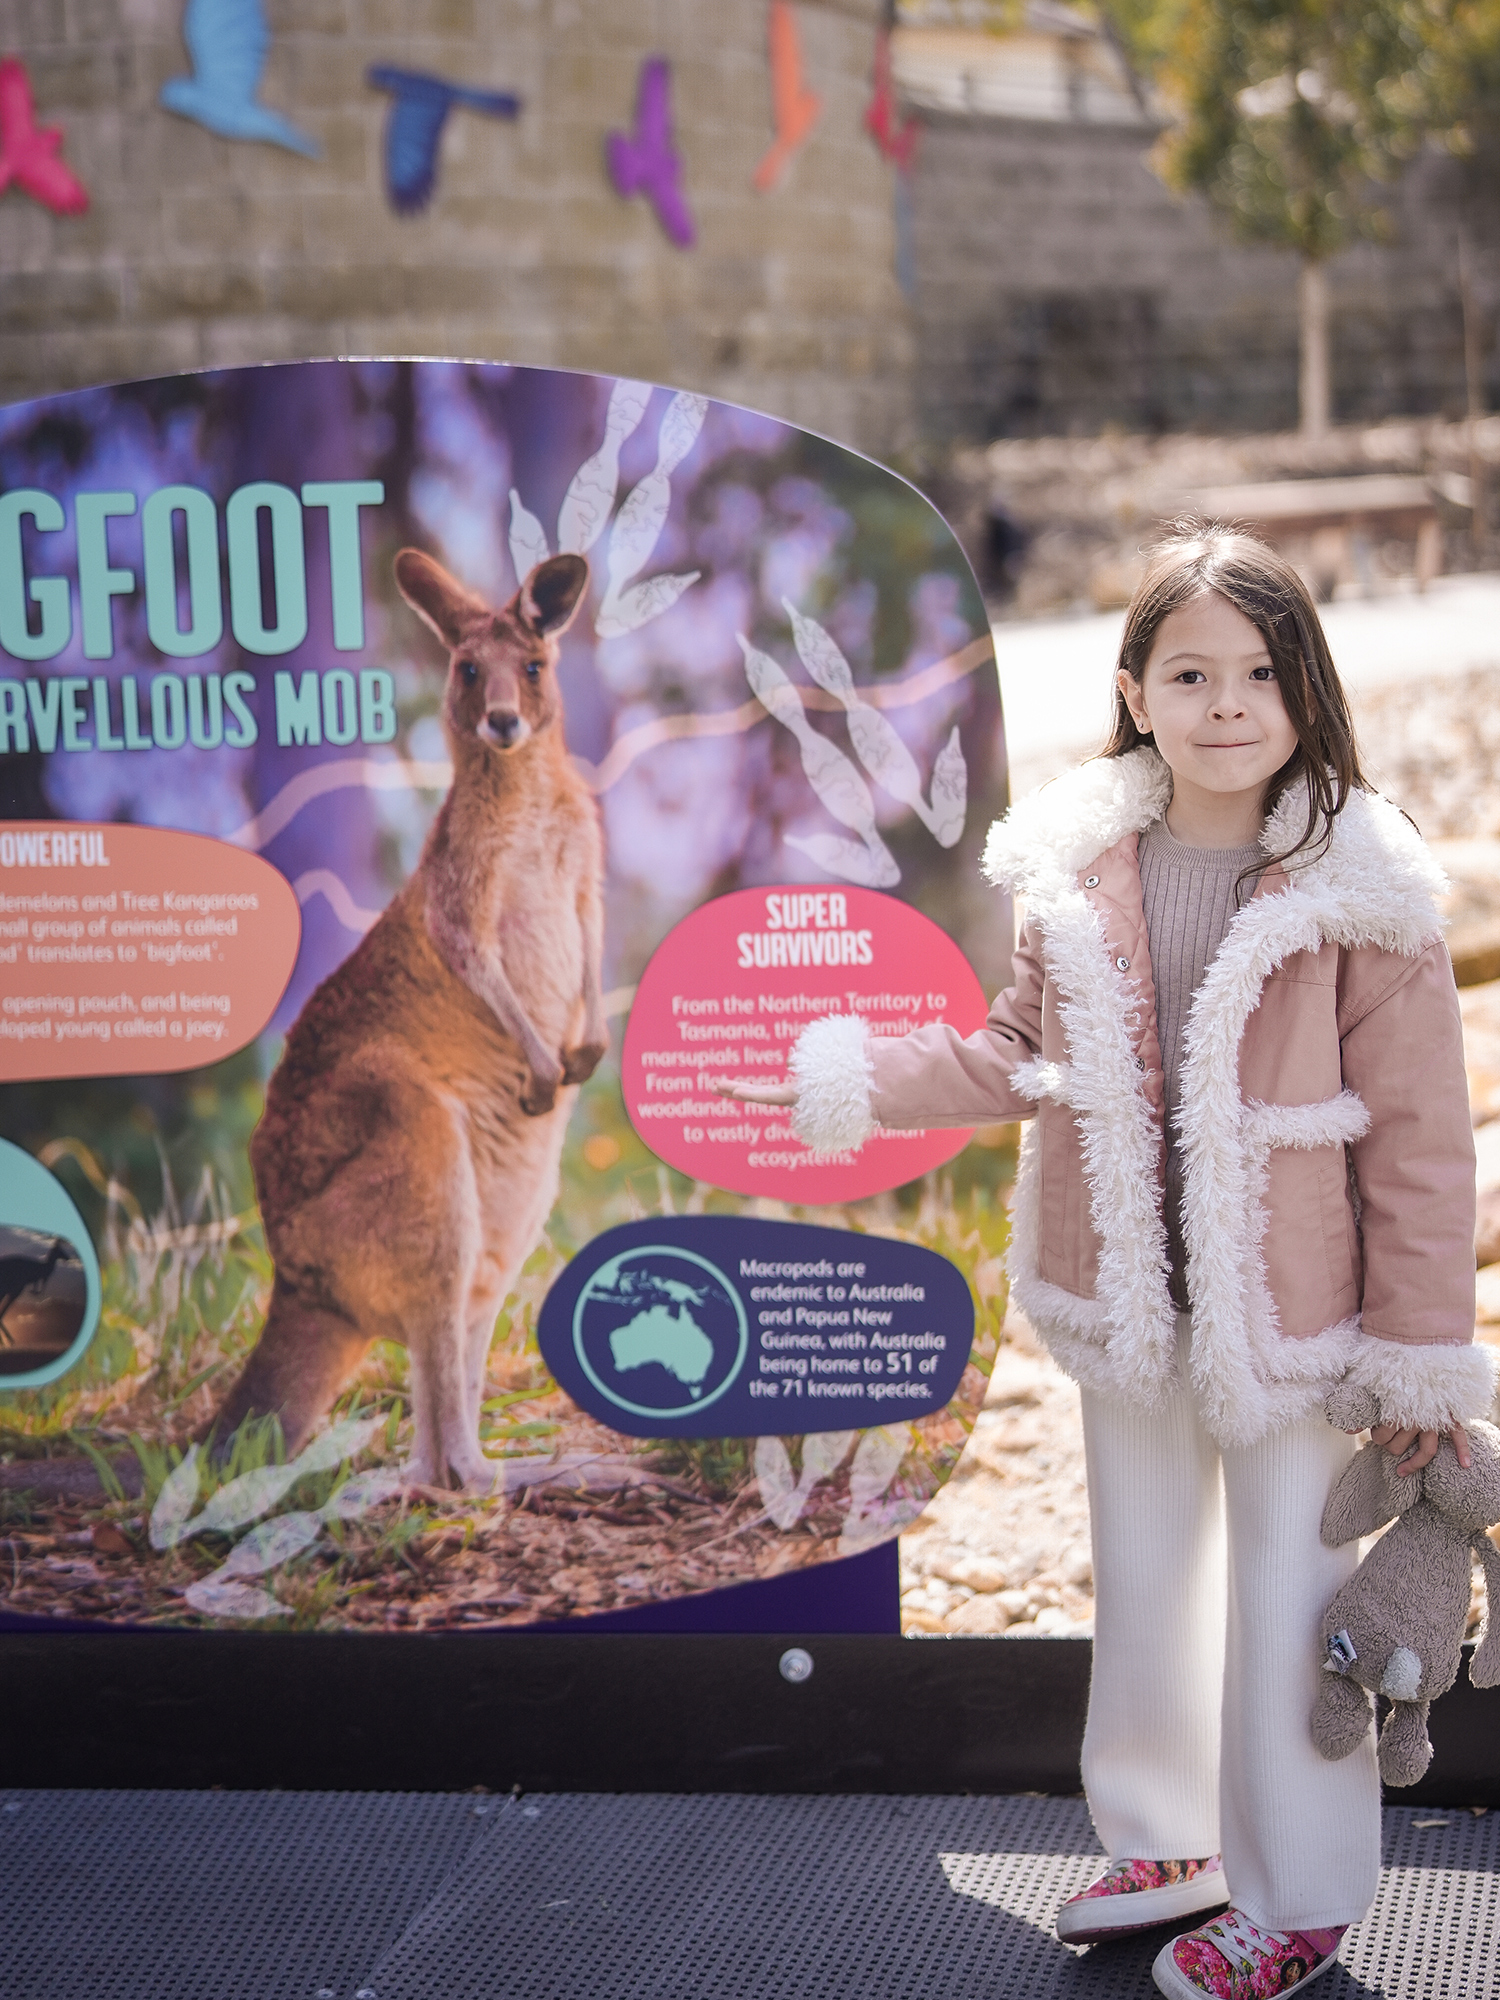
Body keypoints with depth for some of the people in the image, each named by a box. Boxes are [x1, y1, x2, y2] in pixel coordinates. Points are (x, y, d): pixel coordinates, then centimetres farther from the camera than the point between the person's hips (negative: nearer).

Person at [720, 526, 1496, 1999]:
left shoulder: (1359, 887, -15)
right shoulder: (1077, 868, -3)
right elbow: (1019, 1057, 12)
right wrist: (847, 1084, 5)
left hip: (1289, 1316, -5)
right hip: (1128, 1308, 5)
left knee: (1285, 1600, 7)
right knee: (1138, 1577, 20)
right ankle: (1167, 1845, 42)